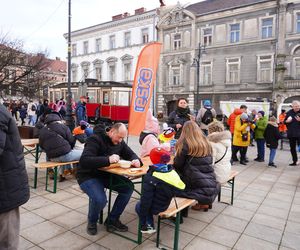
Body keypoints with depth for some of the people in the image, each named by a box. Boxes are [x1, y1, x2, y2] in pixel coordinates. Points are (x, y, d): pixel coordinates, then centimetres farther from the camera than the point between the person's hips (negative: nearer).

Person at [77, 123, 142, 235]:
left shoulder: (119, 142, 0)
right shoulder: (95, 139, -21)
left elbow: (131, 154, 7)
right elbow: (84, 160, -33)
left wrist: (136, 160, -18)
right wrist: (108, 159, -42)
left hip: (106, 174, 7)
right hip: (88, 176, -6)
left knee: (128, 187, -13)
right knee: (100, 199, -31)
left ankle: (112, 220, 6)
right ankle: (92, 222, 5)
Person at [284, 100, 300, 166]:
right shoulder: (289, 112, 5)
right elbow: (285, 121, 14)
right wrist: (287, 121, -8)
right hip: (291, 133, 3)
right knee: (292, 148, 11)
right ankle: (295, 161, 23)